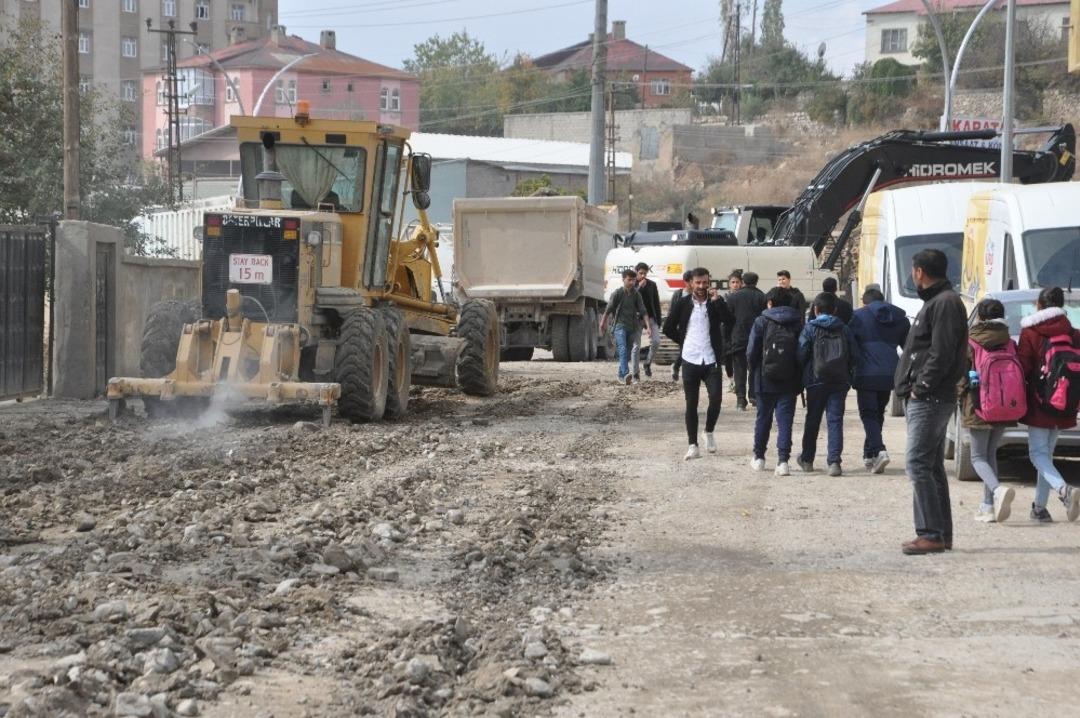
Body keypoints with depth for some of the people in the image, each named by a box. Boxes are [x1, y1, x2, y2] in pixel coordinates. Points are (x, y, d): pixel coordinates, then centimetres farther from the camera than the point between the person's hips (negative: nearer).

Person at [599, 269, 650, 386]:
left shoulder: (636, 295, 6)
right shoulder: (617, 293, -4)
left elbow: (643, 311, 3)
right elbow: (608, 310, 1)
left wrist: (648, 326, -7)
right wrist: (603, 324, 6)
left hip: (632, 327, 4)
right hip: (620, 325, -4)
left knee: (628, 352, 8)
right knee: (623, 349, -20)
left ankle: (621, 375, 21)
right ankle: (625, 374, -34)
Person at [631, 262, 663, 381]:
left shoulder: (652, 285, 5)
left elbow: (656, 303, 8)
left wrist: (658, 321, 4)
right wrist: (639, 287, -21)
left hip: (650, 317, 2)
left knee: (656, 341, -14)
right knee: (636, 346, -1)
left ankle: (647, 363, 10)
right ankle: (636, 374, 3)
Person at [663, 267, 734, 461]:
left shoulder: (716, 302, 2)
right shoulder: (683, 304, 3)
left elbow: (730, 321, -15)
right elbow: (668, 328, 10)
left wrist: (717, 300, -21)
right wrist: (683, 342, 6)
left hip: (711, 360, 0)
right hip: (690, 360, 0)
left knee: (716, 399, -9)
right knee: (691, 404, 1)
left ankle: (709, 432, 17)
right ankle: (693, 445, 6)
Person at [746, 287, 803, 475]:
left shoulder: (761, 322, -4)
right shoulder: (798, 323, 2)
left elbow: (751, 353, -6)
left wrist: (754, 372, 10)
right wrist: (799, 377, 9)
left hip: (765, 381, -1)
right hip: (789, 382, 1)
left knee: (763, 419, 14)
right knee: (785, 420, 2)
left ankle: (759, 457, 24)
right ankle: (783, 461, -9)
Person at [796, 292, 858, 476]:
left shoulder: (810, 328, -4)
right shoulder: (844, 329, 3)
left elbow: (802, 354, -8)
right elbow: (854, 355, 3)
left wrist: (804, 374, 8)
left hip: (816, 380, -1)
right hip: (840, 381, 1)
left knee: (812, 420, 13)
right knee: (835, 420, 0)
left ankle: (807, 459, 25)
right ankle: (834, 461, -12)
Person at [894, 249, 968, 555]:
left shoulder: (945, 303, -13)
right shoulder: (935, 301, 19)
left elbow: (941, 354, -21)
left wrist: (921, 387, -17)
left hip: (930, 400, -11)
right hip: (927, 399, 11)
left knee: (919, 465, -12)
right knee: (932, 466, 13)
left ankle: (932, 535, -12)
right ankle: (941, 533, 17)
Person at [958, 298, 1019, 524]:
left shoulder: (969, 343, -8)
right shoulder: (1009, 344, 3)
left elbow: (961, 374, -8)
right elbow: (1020, 374, 5)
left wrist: (961, 398, 7)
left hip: (979, 408, -4)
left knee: (978, 457, 3)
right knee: (990, 454, 17)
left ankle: (998, 490, -25)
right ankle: (988, 506, 14)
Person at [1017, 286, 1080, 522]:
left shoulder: (1030, 332, -7)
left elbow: (1023, 368, -9)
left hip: (1039, 404, -5)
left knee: (1038, 453, -3)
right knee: (1047, 453, 15)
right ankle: (1039, 507, 15)